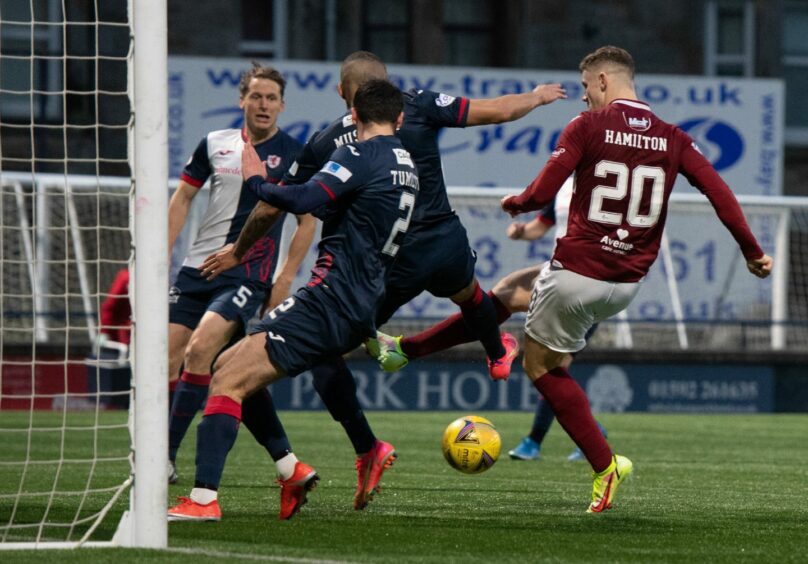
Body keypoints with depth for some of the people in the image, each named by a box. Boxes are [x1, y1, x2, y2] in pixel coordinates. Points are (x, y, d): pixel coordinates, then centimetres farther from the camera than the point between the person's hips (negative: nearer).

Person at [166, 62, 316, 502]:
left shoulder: (294, 155, 0)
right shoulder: (215, 144, 10)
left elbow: (307, 220, 3)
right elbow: (182, 198, 17)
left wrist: (286, 278, -4)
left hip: (248, 275, -5)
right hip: (197, 268, 5)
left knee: (200, 349, -23)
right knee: (166, 360, -3)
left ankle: (164, 461, -19)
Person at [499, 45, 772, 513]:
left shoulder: (588, 127, -8)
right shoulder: (672, 138, 5)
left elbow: (541, 194, -13)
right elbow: (719, 192, -4)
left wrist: (514, 204, 9)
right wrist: (753, 251, 2)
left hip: (577, 273, -6)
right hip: (628, 285, 6)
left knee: (541, 366, 8)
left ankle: (604, 465, 1)